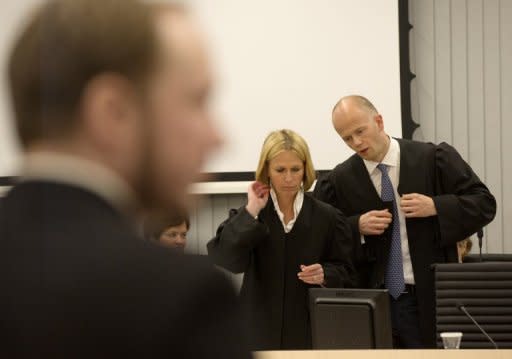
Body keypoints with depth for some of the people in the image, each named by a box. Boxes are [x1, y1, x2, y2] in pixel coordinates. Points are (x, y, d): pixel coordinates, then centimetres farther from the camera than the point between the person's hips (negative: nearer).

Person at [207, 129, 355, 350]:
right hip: (261, 332, 0)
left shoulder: (327, 217, 3)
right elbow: (225, 259, -14)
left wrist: (325, 275, -14)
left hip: (311, 332, 0)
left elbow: (345, 271, 8)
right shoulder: (248, 216, 3)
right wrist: (251, 211, -15)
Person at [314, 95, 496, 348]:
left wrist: (435, 207, -15)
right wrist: (357, 227, -11)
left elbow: (484, 204, 0)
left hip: (430, 298, -1)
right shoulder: (338, 181, 3)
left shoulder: (435, 159, -2)